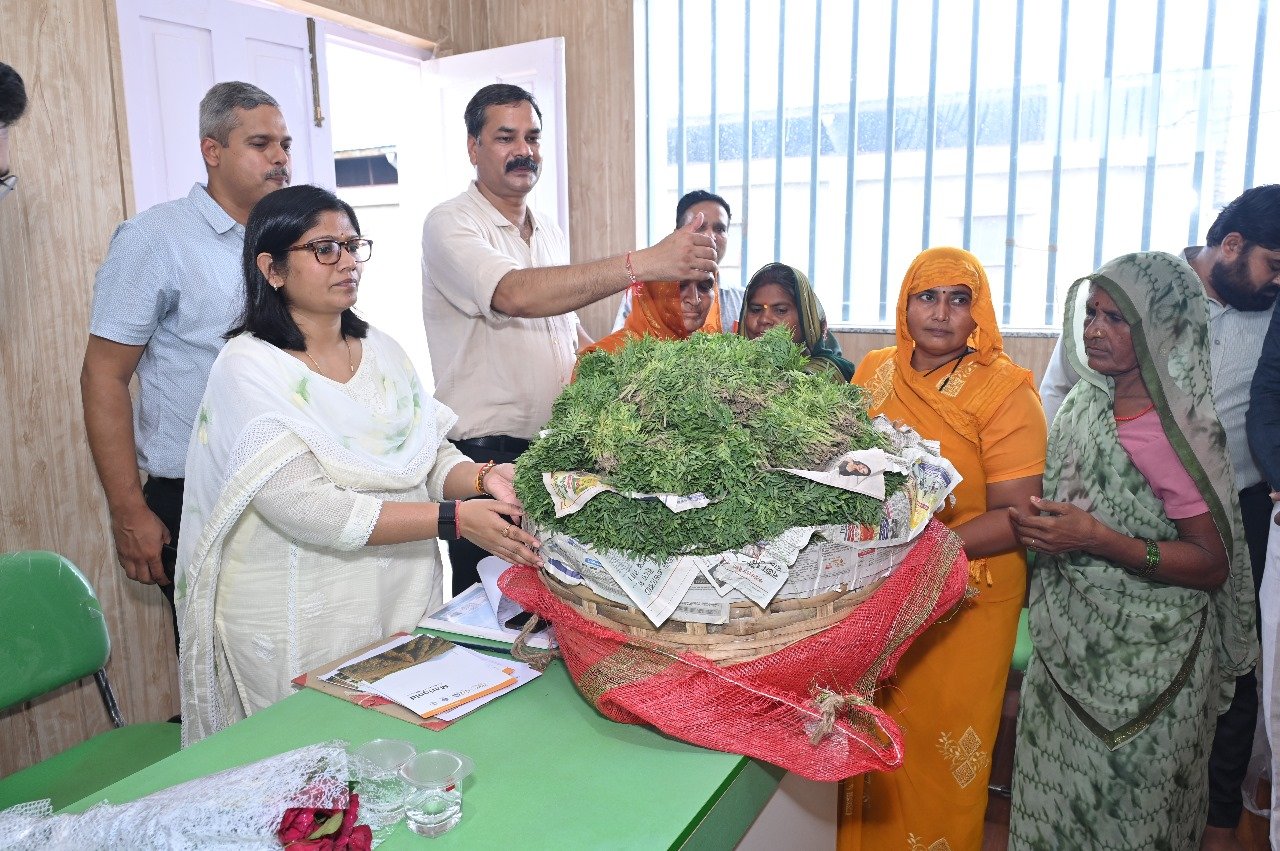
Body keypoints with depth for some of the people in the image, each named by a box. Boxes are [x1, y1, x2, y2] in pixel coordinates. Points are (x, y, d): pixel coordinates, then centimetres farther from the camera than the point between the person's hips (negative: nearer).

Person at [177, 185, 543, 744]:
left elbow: (432, 457, 8)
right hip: (302, 626, -5)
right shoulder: (249, 367, -12)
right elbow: (305, 508, -22)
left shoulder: (381, 351, 7)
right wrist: (455, 520, -27)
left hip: (405, 599, 5)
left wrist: (483, 477, -15)